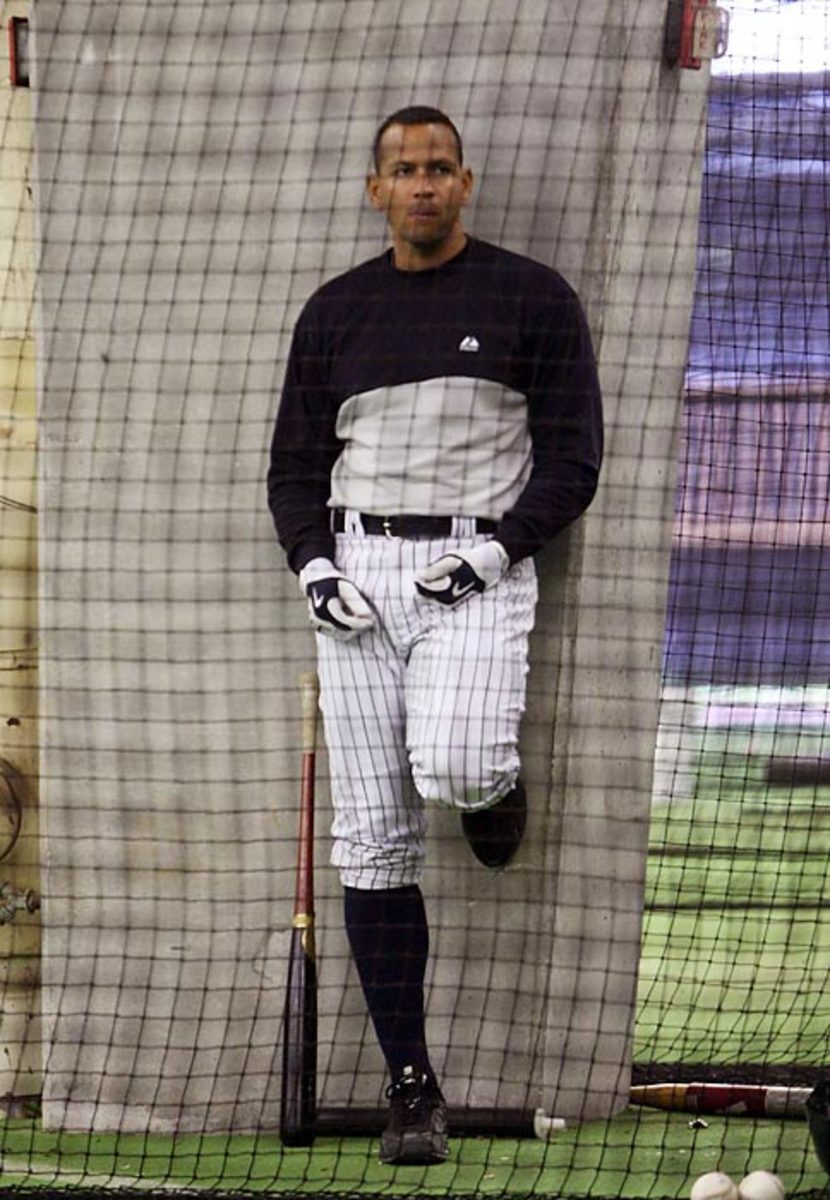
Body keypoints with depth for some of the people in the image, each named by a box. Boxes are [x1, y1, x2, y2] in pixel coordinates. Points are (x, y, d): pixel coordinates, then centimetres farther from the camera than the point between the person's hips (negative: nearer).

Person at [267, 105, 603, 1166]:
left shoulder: (532, 299, 2)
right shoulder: (335, 312, 12)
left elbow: (572, 456, -1)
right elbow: (295, 464, 14)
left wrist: (496, 553, -13)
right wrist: (314, 566, -3)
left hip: (478, 571, -3)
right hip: (359, 571, 3)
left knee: (450, 769, -30)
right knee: (373, 840, -3)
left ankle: (494, 781, 11)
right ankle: (411, 1088, 2)